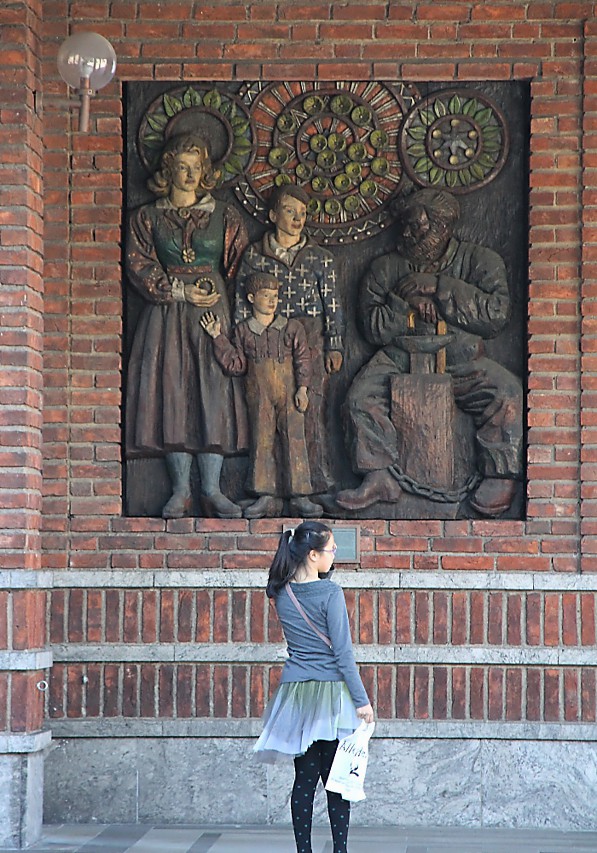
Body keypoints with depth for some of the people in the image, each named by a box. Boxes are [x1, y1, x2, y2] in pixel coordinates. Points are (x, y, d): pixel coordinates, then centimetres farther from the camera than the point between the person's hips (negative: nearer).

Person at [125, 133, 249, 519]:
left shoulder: (224, 216, 9)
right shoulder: (148, 217, 8)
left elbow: (240, 267, 8)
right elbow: (139, 265, 0)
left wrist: (220, 296, -6)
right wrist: (181, 291, -10)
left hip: (213, 312, 0)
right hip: (166, 314, 0)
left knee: (214, 396, -7)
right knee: (172, 396, -5)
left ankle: (212, 490, -2)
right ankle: (181, 491, 1)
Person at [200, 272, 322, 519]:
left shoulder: (292, 328, 7)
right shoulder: (242, 332, 9)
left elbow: (302, 359, 4)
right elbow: (236, 366, 6)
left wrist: (302, 388, -7)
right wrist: (218, 339, 0)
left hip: (289, 395, -1)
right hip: (259, 396, 1)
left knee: (294, 441, -7)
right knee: (262, 443, -1)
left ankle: (299, 496, -5)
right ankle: (266, 496, 2)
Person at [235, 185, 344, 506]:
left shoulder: (319, 257, 7)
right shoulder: (255, 255, 7)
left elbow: (332, 305, 7)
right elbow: (242, 301, 8)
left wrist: (334, 346, 2)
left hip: (310, 338, 0)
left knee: (310, 407, -6)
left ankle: (318, 480, -1)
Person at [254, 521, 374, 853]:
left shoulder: (282, 594, 4)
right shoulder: (330, 592, -12)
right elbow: (343, 651, -13)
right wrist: (362, 700, -9)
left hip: (296, 692, 5)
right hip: (331, 690, -5)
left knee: (304, 779, 7)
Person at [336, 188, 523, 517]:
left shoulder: (479, 261, 3)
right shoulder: (386, 268, 8)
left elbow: (497, 314, -13)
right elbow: (375, 329, 1)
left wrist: (438, 288, -15)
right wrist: (407, 301, -16)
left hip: (462, 360, -1)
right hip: (400, 360, 2)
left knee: (506, 392, -29)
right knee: (361, 396, -25)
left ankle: (500, 477, -19)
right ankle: (379, 477, -18)